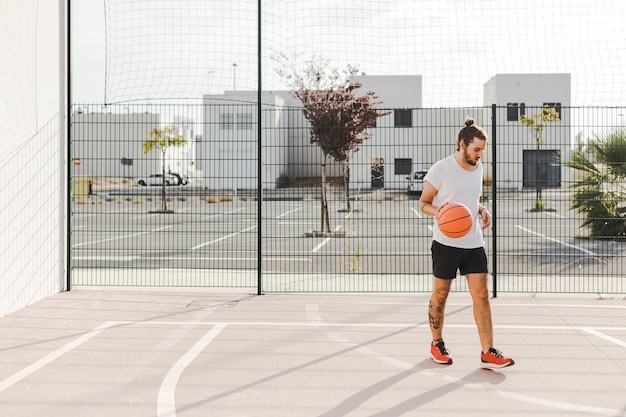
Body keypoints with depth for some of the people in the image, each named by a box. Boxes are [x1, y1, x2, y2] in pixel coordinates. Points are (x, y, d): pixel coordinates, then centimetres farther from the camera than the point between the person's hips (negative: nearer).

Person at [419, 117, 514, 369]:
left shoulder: (478, 167, 8)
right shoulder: (441, 169, -11)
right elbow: (423, 203, -4)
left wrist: (482, 211, 3)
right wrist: (438, 212, -25)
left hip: (474, 243, 5)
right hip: (446, 243, -5)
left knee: (481, 295, -1)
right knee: (440, 294, 8)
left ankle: (488, 353, 1)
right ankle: (437, 344, 26)